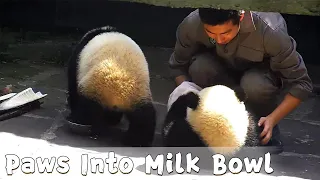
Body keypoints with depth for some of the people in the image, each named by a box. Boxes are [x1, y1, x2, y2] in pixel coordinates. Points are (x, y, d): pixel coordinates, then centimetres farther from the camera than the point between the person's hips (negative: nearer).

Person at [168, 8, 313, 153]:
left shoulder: (270, 32, -36)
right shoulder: (191, 25, -29)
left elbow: (301, 83, -27)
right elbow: (178, 65, -12)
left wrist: (272, 119, -37)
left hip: (262, 72, -2)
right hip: (222, 68, 2)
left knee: (253, 85, -36)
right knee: (200, 68, -30)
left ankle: (268, 131, -4)